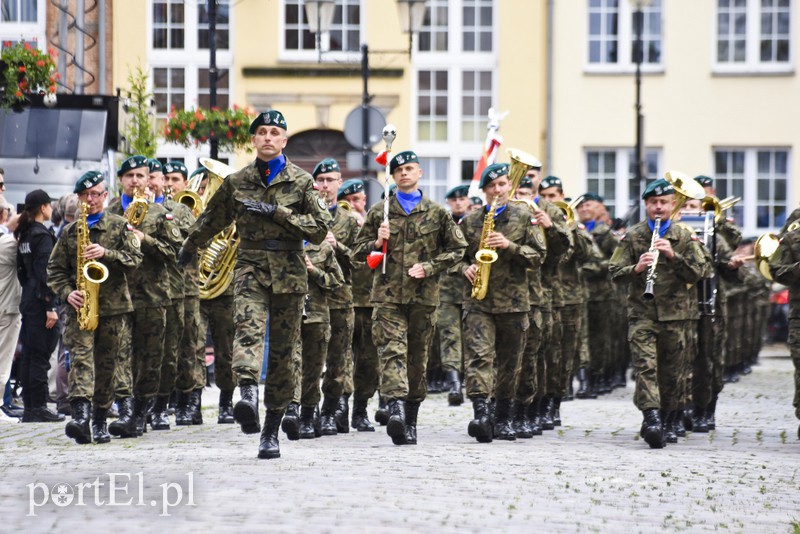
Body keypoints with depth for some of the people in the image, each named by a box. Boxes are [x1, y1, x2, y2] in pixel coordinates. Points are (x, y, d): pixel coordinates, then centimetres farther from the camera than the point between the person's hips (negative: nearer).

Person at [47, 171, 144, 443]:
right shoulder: (69, 231, 12)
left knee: (108, 364, 5)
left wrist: (106, 253, -19)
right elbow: (55, 269, 11)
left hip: (114, 306, 0)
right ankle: (81, 416, -31)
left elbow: (134, 259, -4)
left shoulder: (120, 226, 6)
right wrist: (67, 293, -7)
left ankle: (100, 421, 16)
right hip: (79, 307, 0)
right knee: (80, 357, -16)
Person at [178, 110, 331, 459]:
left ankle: (272, 431, 9)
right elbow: (212, 220, 27)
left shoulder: (301, 181, 5)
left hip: (289, 271, 0)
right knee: (248, 326, -28)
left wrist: (276, 212, -11)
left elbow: (320, 228, -2)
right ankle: (248, 395, -50)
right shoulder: (237, 182, 11)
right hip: (250, 267, 0)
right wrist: (188, 250, 39)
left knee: (282, 351, 2)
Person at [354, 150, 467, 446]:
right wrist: (378, 242, -7)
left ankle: (410, 420, 17)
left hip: (423, 296, 1)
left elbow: (457, 249, 10)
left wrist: (429, 267, -5)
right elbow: (359, 252, 15)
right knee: (392, 351, -17)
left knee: (418, 357, 7)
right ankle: (395, 408, -32)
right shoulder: (379, 212, 10)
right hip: (388, 295, -1)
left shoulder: (437, 212, 8)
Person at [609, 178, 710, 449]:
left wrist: (673, 256, -16)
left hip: (674, 313, 1)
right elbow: (614, 272, 0)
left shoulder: (684, 237, 7)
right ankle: (651, 416, -28)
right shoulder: (632, 236, 5)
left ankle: (666, 419, 21)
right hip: (642, 312, -1)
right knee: (645, 365, -17)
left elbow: (699, 272, -1)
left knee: (670, 371, 7)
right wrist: (636, 268, -20)